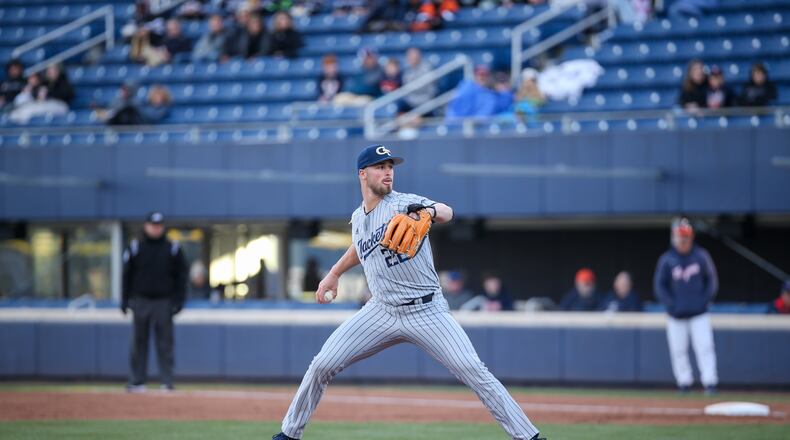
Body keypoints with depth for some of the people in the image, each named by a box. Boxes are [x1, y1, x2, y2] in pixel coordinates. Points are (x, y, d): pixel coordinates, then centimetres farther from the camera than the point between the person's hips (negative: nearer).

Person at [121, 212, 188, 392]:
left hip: (164, 302, -1)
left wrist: (178, 300, -2)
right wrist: (125, 300, 2)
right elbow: (126, 275, 8)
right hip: (141, 301, 1)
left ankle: (167, 382, 0)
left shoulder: (173, 249, 5)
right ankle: (136, 382, 6)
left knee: (165, 343, -1)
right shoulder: (135, 247, 6)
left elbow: (181, 276, 6)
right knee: (139, 342, 2)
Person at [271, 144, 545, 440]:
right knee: (323, 365, -3)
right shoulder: (358, 218, 7)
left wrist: (430, 211, -51)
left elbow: (447, 213, -30)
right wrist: (334, 274, 25)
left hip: (427, 312, -4)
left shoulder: (404, 204, -10)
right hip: (382, 312, 4)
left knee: (473, 371, -17)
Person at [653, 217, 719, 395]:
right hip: (676, 315, 0)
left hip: (699, 313, 0)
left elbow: (712, 279, 9)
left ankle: (710, 382, -9)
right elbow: (659, 285, 3)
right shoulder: (666, 259, -1)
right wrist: (671, 304, -8)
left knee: (705, 347, -9)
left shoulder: (701, 256, 1)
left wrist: (706, 299, -3)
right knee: (678, 350, 2)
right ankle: (684, 381, 14)